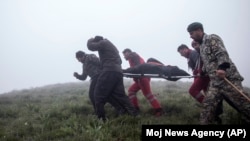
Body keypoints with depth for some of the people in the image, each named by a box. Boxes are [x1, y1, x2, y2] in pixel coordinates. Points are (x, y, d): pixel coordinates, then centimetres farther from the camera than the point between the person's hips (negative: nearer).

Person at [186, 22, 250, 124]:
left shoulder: (212, 38, -3)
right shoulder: (201, 46, 24)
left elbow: (222, 53, -18)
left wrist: (222, 68, -33)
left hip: (227, 78, -9)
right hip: (215, 82, 9)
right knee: (208, 105, -2)